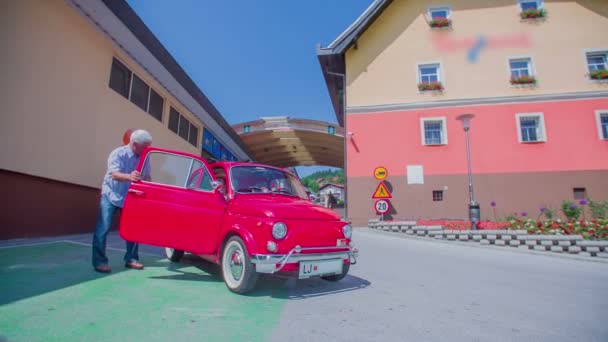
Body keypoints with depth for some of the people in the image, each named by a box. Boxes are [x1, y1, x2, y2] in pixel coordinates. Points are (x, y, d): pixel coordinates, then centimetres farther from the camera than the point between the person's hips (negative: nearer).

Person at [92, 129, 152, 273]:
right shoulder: (118, 154, -22)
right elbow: (115, 175, -35)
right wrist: (129, 176, -55)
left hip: (129, 197, 5)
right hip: (111, 194, -4)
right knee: (103, 228, -9)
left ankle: (131, 259, 13)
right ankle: (99, 261, -2)